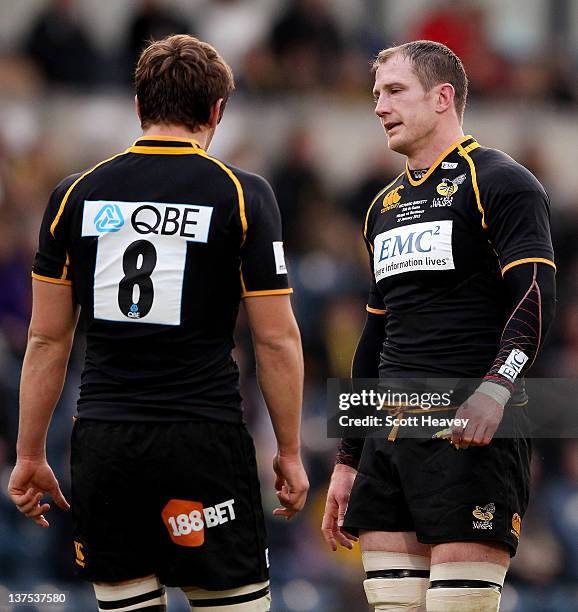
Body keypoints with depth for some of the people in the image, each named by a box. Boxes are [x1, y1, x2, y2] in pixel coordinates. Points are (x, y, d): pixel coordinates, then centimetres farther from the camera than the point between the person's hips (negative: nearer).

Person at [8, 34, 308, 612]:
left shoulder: (75, 195, 7)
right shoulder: (242, 195, -1)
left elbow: (46, 340, 9)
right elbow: (276, 339, -2)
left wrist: (30, 455, 16)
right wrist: (289, 451, 8)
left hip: (102, 441, 3)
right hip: (204, 443, -3)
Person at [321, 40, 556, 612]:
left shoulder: (500, 183, -2)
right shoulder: (384, 206, 22)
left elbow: (535, 296, -14)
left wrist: (494, 390, -30)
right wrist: (348, 462, 23)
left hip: (469, 431, -7)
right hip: (389, 432, 8)